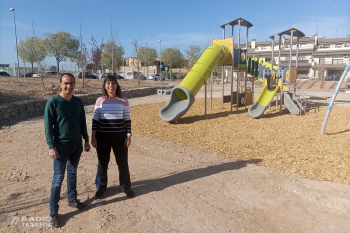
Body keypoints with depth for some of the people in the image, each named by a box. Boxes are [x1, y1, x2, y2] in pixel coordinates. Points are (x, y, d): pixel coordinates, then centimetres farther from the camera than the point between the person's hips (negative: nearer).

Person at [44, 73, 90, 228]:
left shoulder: (78, 102, 3)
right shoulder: (53, 102, -11)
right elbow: (48, 127, -11)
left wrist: (86, 140, 11)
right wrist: (51, 147, -15)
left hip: (77, 145, 5)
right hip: (61, 146, -4)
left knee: (73, 173, 17)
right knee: (58, 178, 0)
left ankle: (72, 199, 34)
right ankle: (53, 212, 11)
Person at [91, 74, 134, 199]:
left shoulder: (123, 101, -2)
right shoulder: (100, 101, 0)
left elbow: (127, 120, 1)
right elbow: (95, 120, 2)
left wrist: (129, 135, -3)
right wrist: (93, 137, -2)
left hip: (120, 136, 0)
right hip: (102, 136, 1)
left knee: (122, 162, 9)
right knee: (102, 162, 12)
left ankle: (126, 186, 27)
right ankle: (100, 187, 30)